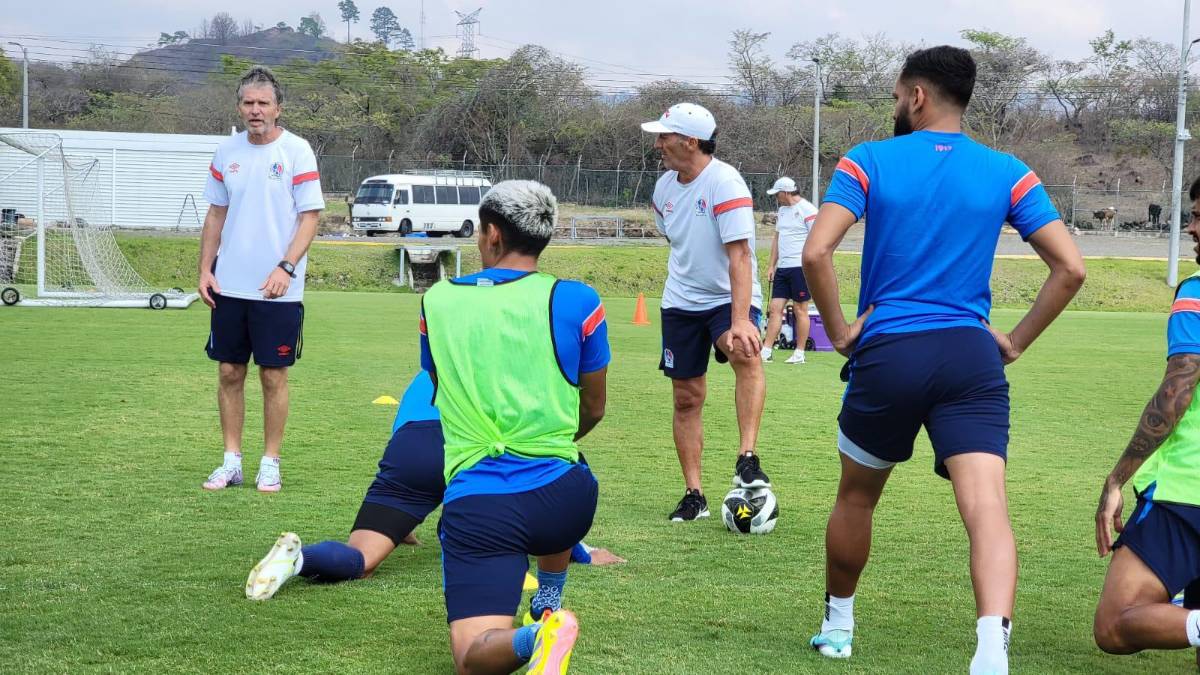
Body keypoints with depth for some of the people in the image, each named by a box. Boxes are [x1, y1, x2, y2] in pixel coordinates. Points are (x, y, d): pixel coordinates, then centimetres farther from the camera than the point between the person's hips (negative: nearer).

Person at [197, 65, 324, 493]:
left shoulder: (296, 151, -6)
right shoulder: (226, 152, 7)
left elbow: (310, 217, -7)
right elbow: (216, 214, 14)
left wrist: (286, 268, -18)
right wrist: (205, 269, 6)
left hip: (278, 290, -4)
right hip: (229, 285, 4)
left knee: (274, 375, 2)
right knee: (229, 372, 7)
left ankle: (270, 463, 12)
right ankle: (231, 461, 16)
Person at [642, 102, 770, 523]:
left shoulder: (725, 183, -21)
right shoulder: (665, 186, 1)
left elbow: (739, 255, -29)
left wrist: (740, 320, -37)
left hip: (728, 298, -6)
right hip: (680, 302, 6)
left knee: (746, 356, -36)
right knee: (687, 397, 7)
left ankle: (747, 459, -34)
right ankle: (694, 495, 16)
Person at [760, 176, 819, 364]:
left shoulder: (807, 210, -8)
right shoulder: (782, 210, 17)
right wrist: (771, 265, 16)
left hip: (800, 267, -8)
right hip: (782, 268, 8)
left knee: (800, 309, -1)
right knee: (775, 309, 2)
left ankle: (799, 353, 6)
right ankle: (766, 351, 1)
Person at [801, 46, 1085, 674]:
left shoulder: (868, 161, 1)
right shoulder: (1007, 173, 6)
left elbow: (815, 253, -12)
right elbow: (1070, 268, 1)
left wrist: (839, 332, 0)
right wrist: (1016, 342, 9)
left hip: (886, 354, 0)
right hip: (972, 360, 0)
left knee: (856, 498, 22)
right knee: (987, 510, -11)